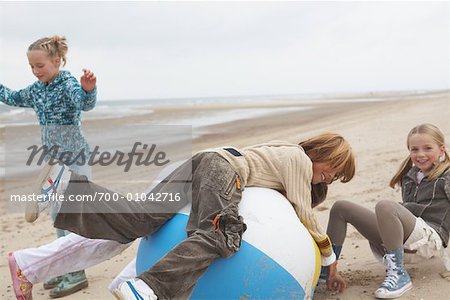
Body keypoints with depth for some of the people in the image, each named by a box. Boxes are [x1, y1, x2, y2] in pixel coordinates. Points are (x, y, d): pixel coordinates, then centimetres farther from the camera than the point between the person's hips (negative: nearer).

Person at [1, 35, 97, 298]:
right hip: (53, 159, 9)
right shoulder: (36, 90, 8)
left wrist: (89, 89, -57)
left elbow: (86, 103, -37)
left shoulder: (68, 84, -16)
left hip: (74, 158, -9)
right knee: (58, 215, 14)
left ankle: (77, 274, 1)